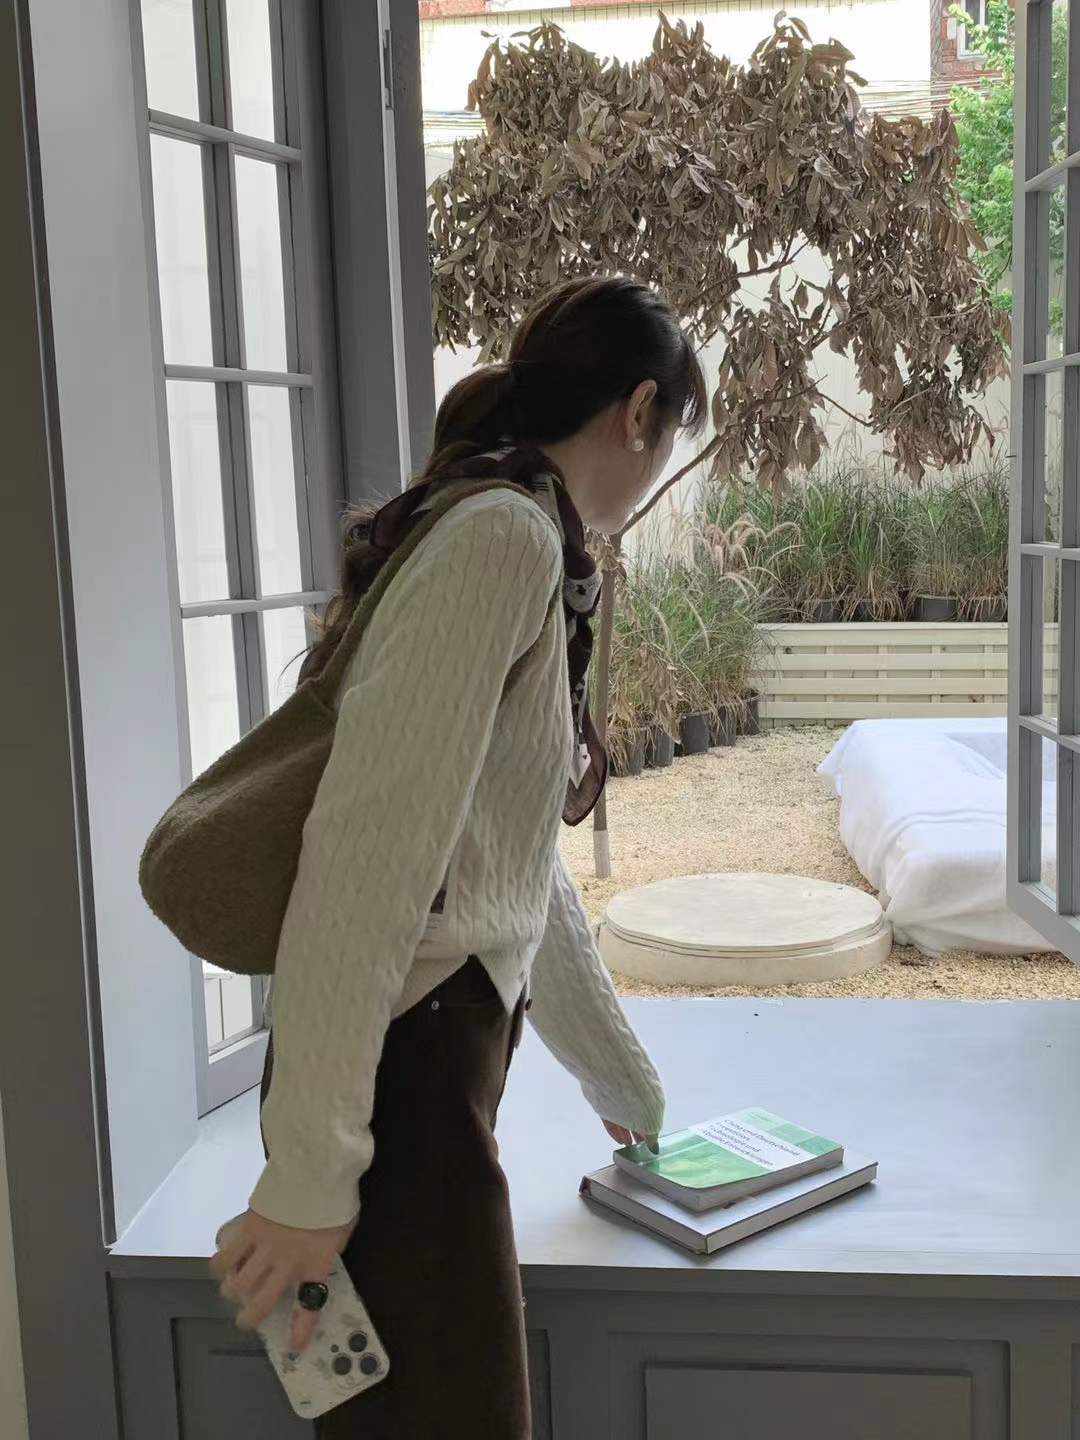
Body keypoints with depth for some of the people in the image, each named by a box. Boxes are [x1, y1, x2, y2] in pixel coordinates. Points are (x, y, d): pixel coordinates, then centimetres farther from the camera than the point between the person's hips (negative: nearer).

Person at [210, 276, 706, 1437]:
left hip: (443, 1057, 9)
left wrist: (627, 1083, 30)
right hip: (399, 1074, -9)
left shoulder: (517, 547, 16)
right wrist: (310, 1173, -22)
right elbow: (366, 854, -24)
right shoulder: (505, 534, -15)